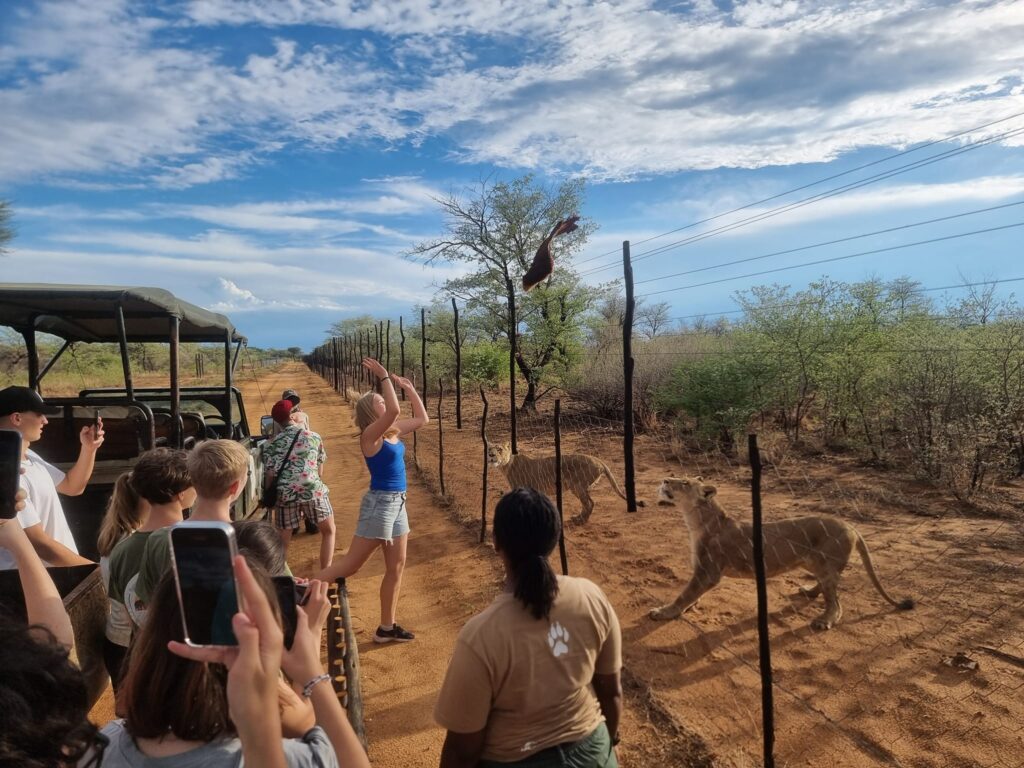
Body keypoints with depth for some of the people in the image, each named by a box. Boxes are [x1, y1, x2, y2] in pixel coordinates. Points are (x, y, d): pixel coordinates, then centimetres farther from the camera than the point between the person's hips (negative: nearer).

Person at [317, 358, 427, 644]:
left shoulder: (393, 432, 9)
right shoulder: (370, 434, -15)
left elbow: (422, 418, 19)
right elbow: (395, 410, -32)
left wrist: (410, 389, 14)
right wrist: (384, 377, -25)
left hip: (397, 503, 8)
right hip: (379, 503, -8)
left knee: (396, 566, 11)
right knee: (351, 563, -2)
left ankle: (386, 628, 21)